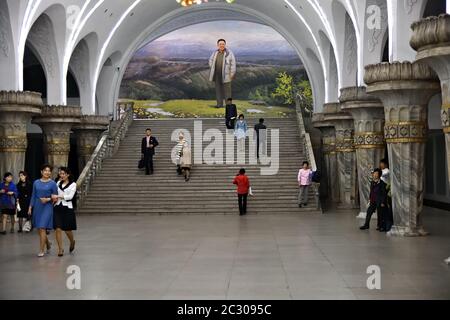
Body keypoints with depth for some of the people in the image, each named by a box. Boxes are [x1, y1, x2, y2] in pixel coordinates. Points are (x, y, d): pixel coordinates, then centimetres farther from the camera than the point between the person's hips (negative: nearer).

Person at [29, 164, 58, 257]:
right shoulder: (36, 182, 7)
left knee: (42, 228, -11)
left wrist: (48, 199, -16)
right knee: (39, 228, 11)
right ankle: (48, 244, 35)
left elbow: (55, 197, 1)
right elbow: (33, 196, 11)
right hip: (37, 207, 4)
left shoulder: (52, 183, -3)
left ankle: (42, 250, -5)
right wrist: (30, 207, 6)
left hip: (47, 207, -4)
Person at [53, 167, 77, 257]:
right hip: (58, 208, 3)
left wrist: (58, 196, -17)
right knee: (58, 229, -6)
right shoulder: (58, 183, 10)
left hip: (67, 208, -3)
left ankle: (72, 242, 35)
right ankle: (60, 248, 4)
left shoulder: (73, 184, -1)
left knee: (67, 229, 4)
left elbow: (70, 196, -11)